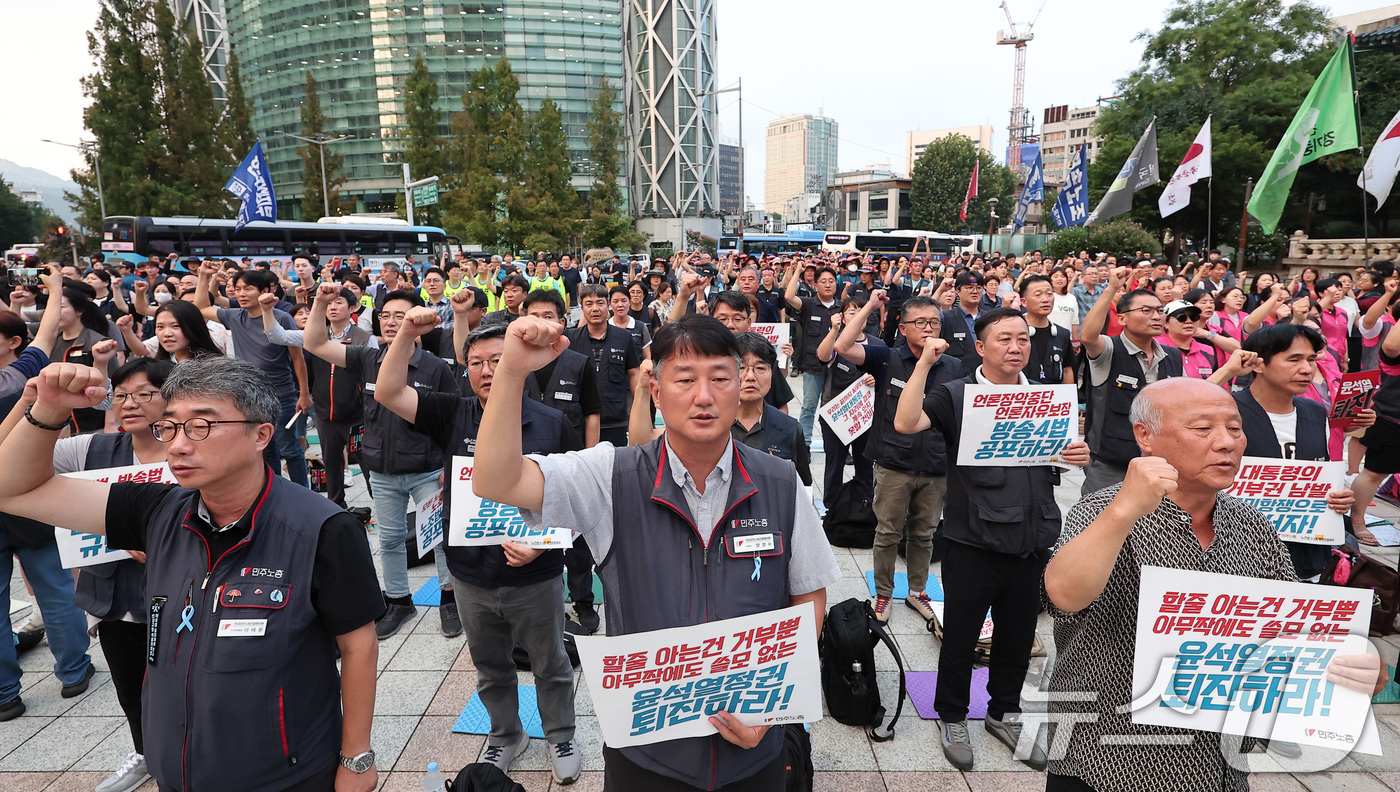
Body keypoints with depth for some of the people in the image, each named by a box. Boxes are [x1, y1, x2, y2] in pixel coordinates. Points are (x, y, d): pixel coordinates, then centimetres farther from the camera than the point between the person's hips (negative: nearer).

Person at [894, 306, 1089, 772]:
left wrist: (1080, 456, -3)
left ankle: (1004, 713, 38)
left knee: (1018, 636, 17)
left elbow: (1061, 458, 20)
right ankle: (953, 718, 29)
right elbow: (906, 424, -23)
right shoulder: (956, 396, -6)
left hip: (1032, 541, 5)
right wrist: (925, 362, -25)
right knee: (960, 634, 9)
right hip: (973, 542, -4)